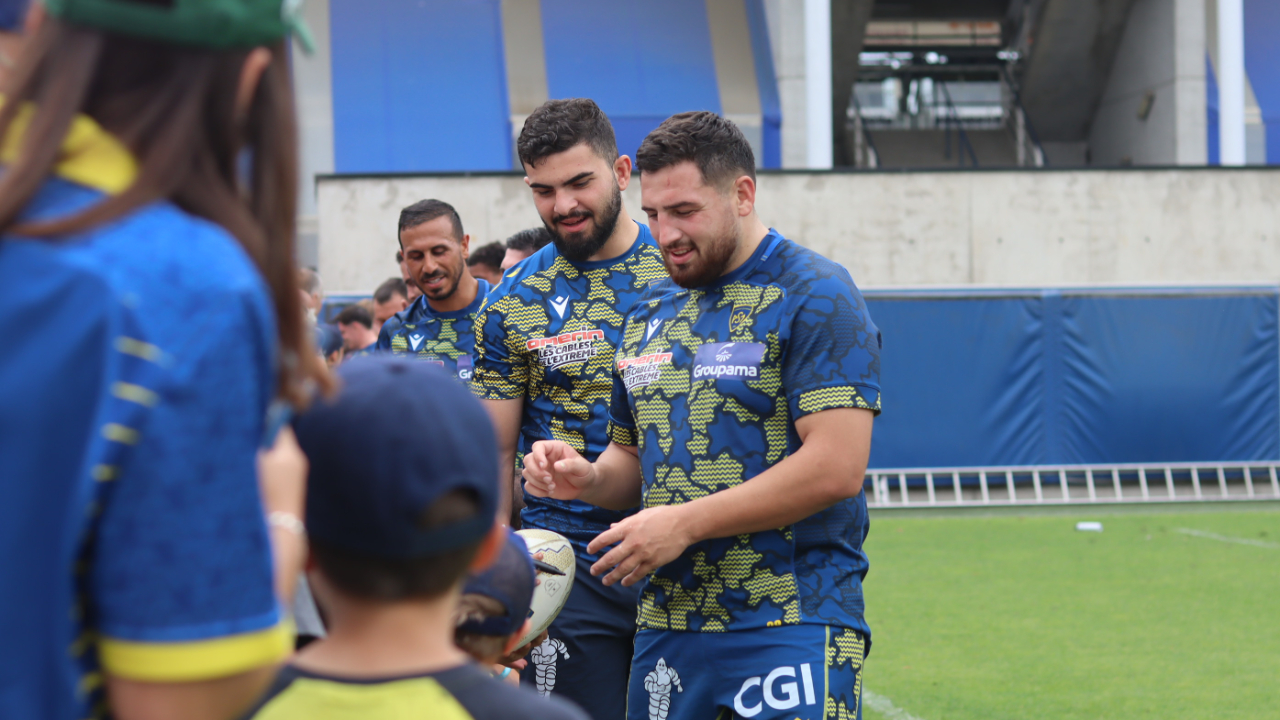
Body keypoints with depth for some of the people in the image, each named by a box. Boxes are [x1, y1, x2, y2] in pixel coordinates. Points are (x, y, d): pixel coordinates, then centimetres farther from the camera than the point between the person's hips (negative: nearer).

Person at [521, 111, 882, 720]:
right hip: (665, 627, 7)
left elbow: (837, 467, -17)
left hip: (790, 626, -6)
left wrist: (684, 523, -16)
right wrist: (586, 478, 2)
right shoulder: (648, 313, 16)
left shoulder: (812, 297, -7)